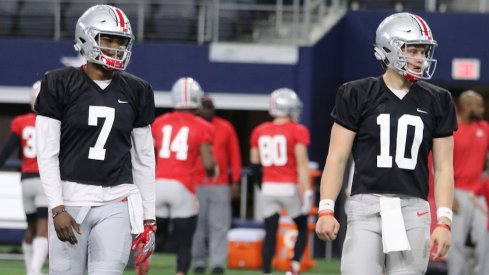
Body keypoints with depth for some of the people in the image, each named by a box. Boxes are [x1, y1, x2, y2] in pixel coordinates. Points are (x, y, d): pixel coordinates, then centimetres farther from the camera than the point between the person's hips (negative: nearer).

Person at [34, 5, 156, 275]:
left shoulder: (136, 92, 9)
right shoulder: (60, 85, -1)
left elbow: (144, 159, 13)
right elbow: (47, 153, -2)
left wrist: (148, 218, 11)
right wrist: (57, 209, -10)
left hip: (115, 204, 2)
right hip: (70, 201, -2)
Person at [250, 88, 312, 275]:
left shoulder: (260, 132, 7)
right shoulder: (297, 132, -7)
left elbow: (254, 163, 11)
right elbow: (302, 162, -14)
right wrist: (307, 190, -15)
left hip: (269, 188, 4)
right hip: (290, 187, -4)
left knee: (270, 233, 8)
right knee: (302, 229, 12)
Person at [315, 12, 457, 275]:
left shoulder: (436, 102, 9)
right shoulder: (358, 95, 3)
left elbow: (443, 168, 9)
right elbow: (337, 157, 3)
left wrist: (444, 223, 0)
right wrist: (326, 210, -7)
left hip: (413, 211, 2)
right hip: (366, 206, -2)